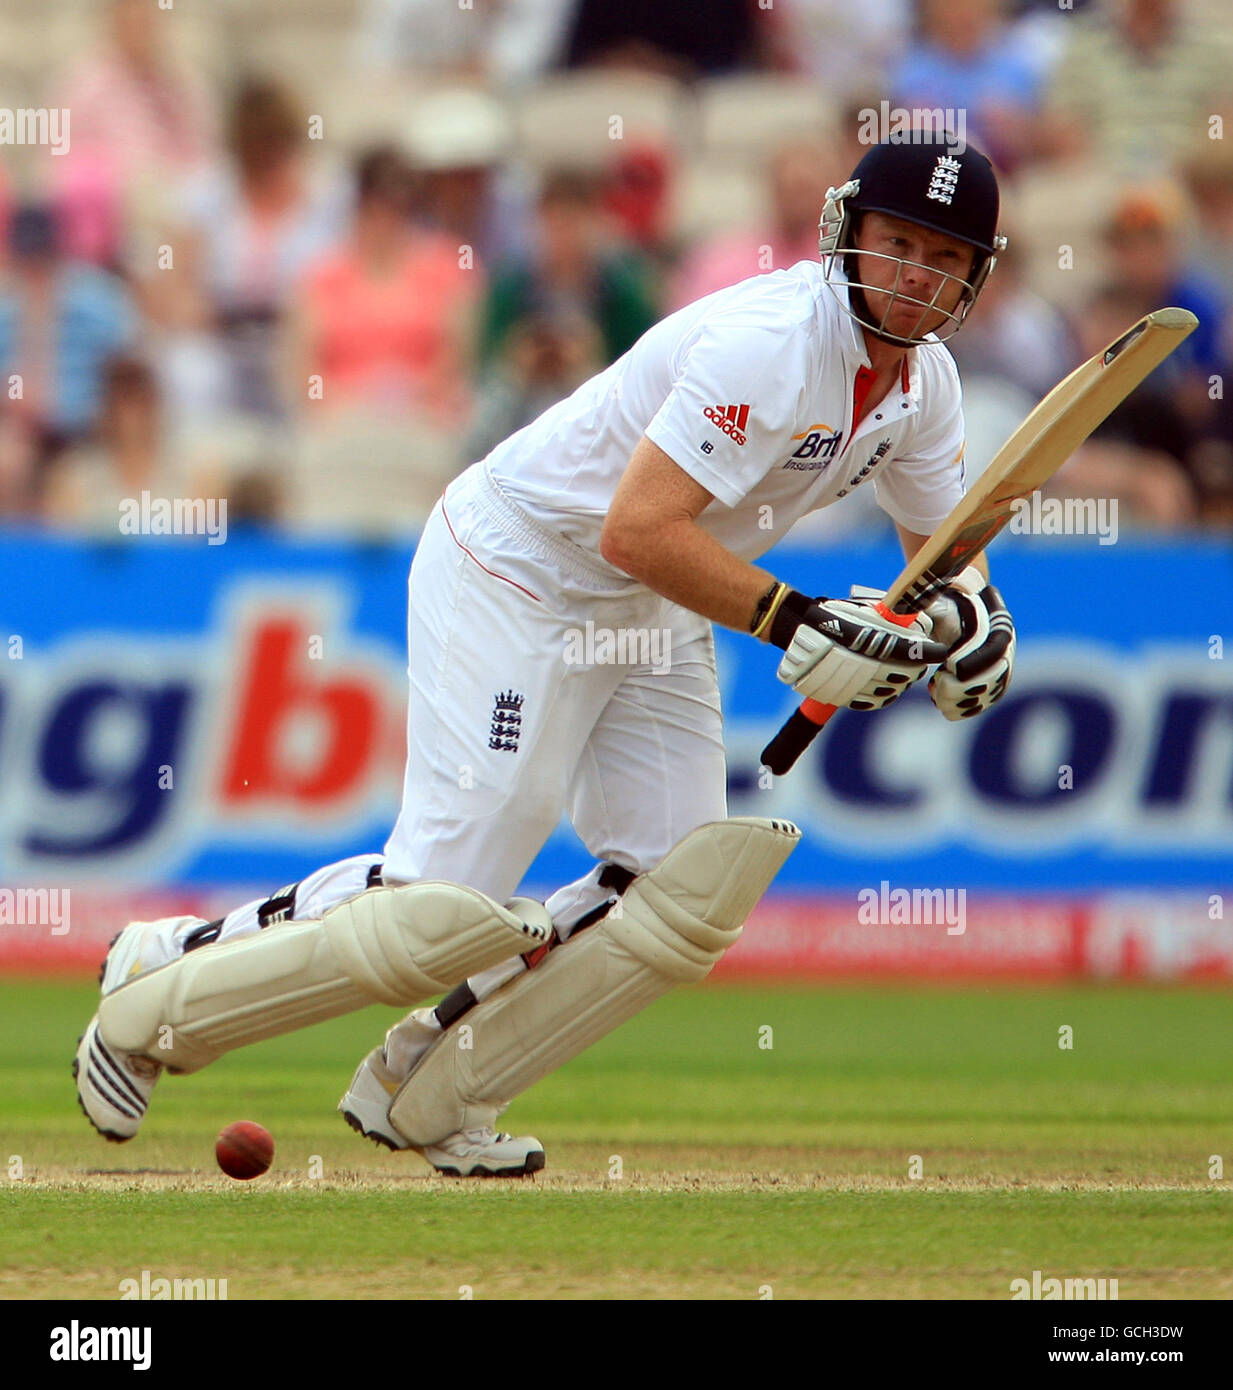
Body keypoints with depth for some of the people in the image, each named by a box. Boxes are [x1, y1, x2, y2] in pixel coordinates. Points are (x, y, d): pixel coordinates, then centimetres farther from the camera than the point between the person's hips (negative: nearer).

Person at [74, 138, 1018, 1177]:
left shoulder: (922, 380, 1)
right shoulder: (770, 343, -28)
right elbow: (636, 530, -34)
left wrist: (970, 610, -8)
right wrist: (797, 625, -36)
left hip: (654, 618, 9)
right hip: (514, 578, -9)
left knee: (686, 900, -4)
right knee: (449, 909, -13)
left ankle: (425, 1096, 8)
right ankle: (161, 983, 6)